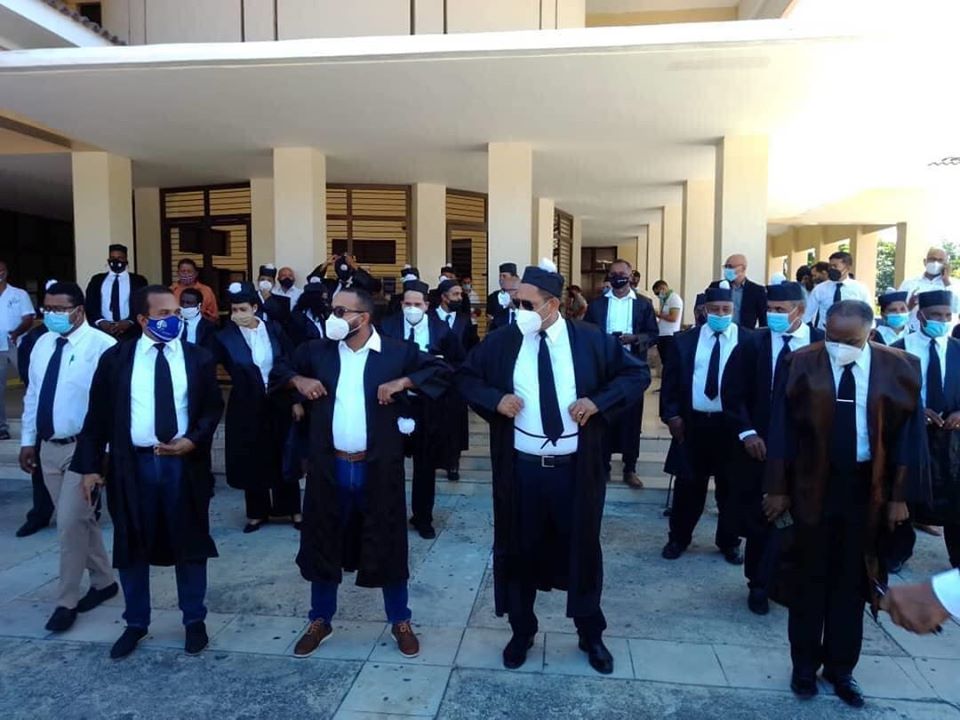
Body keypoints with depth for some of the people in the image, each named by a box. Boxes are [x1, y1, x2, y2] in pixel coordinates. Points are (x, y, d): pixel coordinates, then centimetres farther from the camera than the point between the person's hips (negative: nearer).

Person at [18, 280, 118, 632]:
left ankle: (66, 600, 11)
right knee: (81, 520, 16)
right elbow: (32, 395, 15)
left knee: (70, 523, -5)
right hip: (49, 447, 7)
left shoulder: (102, 346, -15)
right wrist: (28, 440, 14)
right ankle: (103, 581, 32)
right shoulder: (42, 344, 8)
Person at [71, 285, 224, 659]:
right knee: (132, 548, 11)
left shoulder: (199, 358, 3)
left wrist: (193, 440, -14)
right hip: (132, 464, 0)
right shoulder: (115, 358, 2)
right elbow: (97, 415, 3)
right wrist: (90, 465, -1)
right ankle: (136, 623, 30)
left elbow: (213, 408, 3)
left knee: (190, 545, 9)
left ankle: (194, 620, 26)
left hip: (185, 464, 0)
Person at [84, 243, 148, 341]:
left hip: (130, 331, -1)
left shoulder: (138, 280, 10)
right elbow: (90, 305, 10)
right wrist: (100, 322, -7)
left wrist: (128, 322, -12)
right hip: (101, 330, 1)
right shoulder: (97, 280, 17)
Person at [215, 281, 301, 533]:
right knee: (252, 461, 10)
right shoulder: (225, 337, -8)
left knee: (284, 458, 11)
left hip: (279, 403, 1)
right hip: (246, 407, -1)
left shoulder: (274, 330, -3)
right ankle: (257, 513, 27)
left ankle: (293, 510, 25)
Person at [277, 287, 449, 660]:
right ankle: (320, 620, 35)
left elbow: (441, 372, -2)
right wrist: (297, 380, -2)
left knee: (388, 545, 9)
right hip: (329, 467, 3)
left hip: (378, 468, -2)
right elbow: (279, 370, 19)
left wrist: (403, 382, -15)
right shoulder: (317, 350, 5)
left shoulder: (397, 351, -4)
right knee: (323, 544, 14)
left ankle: (400, 622, 28)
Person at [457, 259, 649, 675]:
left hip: (576, 468, 0)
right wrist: (494, 399, -12)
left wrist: (598, 401, -13)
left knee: (582, 550, 14)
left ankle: (591, 635, 37)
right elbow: (465, 377, 8)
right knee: (518, 551, 13)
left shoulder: (591, 340, -4)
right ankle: (522, 632, 36)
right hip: (520, 468, 1)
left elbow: (638, 373, 2)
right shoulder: (501, 341, -2)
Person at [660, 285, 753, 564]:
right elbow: (670, 381, 4)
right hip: (692, 422, 1)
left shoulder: (749, 341, -2)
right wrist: (671, 414, -5)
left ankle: (729, 542, 29)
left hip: (732, 424, -1)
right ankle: (678, 538, 27)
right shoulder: (685, 340, 3)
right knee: (688, 484, 11)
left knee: (730, 486, 12)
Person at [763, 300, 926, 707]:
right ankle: (805, 665, 27)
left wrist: (901, 494, -3)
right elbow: (781, 429, -5)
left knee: (852, 581, 13)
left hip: (869, 488, 1)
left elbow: (910, 434, 1)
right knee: (810, 578, 11)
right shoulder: (800, 364, -7)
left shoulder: (900, 368, -3)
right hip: (813, 485, -1)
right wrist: (778, 487, -6)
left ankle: (840, 668, 29)